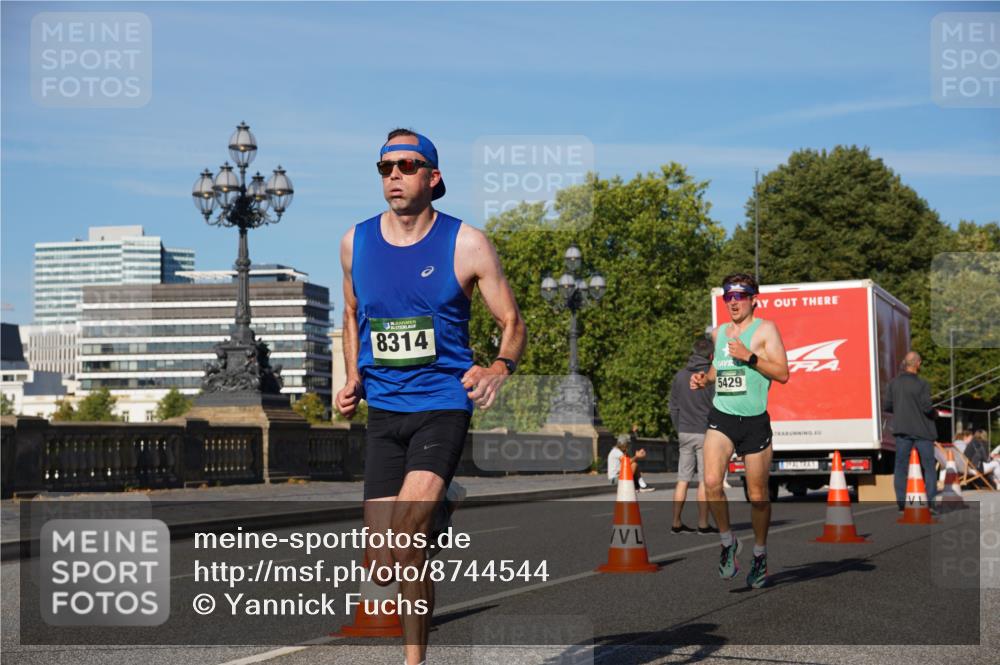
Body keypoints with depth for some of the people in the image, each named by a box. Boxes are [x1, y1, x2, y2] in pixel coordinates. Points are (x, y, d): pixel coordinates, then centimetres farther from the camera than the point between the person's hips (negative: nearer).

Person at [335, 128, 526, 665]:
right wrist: (353, 379, 10)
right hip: (383, 409, 4)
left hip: (443, 404, -4)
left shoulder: (467, 244, -3)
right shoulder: (355, 242, 7)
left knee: (408, 518, -24)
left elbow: (512, 324, 2)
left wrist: (499, 369, -19)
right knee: (393, 542, 2)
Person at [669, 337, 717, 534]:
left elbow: (674, 408, 11)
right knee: (704, 481, -2)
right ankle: (703, 524, 0)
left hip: (685, 434, 5)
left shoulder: (679, 376, 8)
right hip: (705, 433, -5)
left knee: (682, 480, 7)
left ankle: (676, 523, 6)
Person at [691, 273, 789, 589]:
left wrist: (750, 357, -19)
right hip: (721, 417, 3)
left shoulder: (765, 329, -2)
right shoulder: (718, 332, 14)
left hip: (755, 421, -3)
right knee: (711, 482, -18)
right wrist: (705, 378, 9)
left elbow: (782, 374, -9)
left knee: (758, 494, 5)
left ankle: (760, 554, 25)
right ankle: (728, 542, 3)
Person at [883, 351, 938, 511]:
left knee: (901, 466, 6)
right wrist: (934, 414, 2)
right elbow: (927, 407, -18)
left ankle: (901, 502, 2)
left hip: (902, 429, 4)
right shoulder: (922, 385, -13)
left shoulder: (893, 384, 2)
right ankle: (931, 502, 5)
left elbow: (886, 406, 2)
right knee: (928, 466, 7)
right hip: (922, 431, -3)